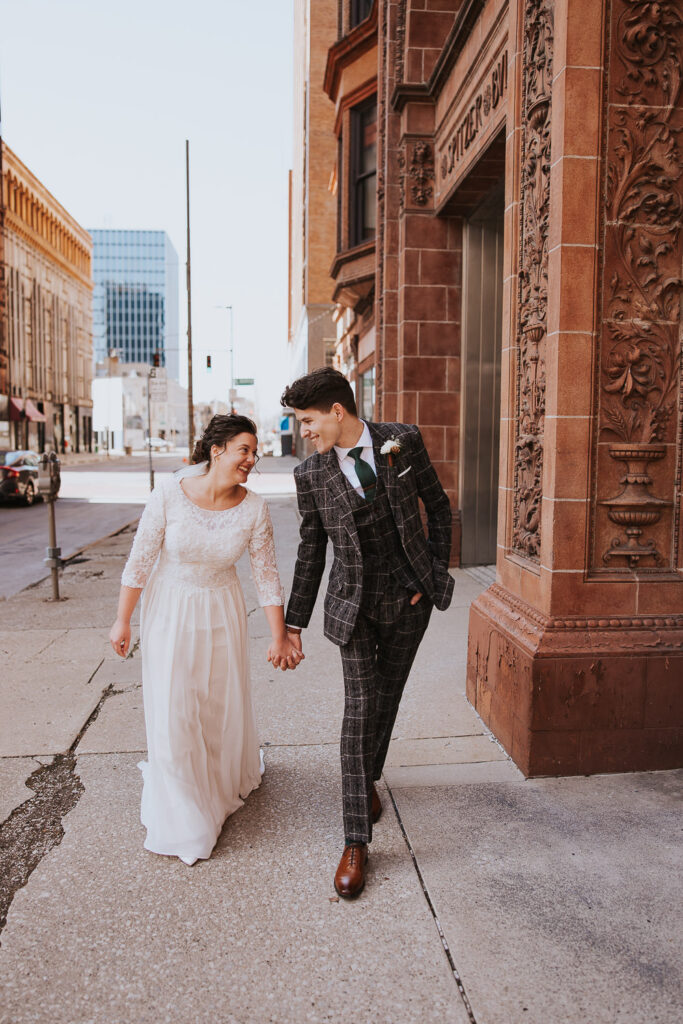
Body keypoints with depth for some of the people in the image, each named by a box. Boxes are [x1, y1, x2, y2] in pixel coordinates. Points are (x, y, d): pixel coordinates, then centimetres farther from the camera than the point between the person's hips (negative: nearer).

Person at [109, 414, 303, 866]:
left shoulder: (254, 508, -15)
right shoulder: (169, 494, -21)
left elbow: (267, 575, -7)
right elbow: (140, 561, -12)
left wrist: (280, 636, -5)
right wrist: (123, 620, -6)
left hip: (222, 612, 2)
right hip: (169, 611, -2)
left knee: (224, 703, 15)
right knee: (173, 710, 1)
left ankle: (226, 780, 49)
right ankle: (183, 817, 22)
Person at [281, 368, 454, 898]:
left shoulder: (404, 441, -8)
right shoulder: (311, 474, -7)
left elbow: (438, 505, 4)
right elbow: (311, 551, 1)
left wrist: (437, 573, -2)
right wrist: (294, 623, 3)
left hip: (409, 599, 1)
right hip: (354, 603, -1)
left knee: (387, 696, 14)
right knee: (360, 706, -5)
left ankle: (366, 779, 43)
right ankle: (356, 843, 6)